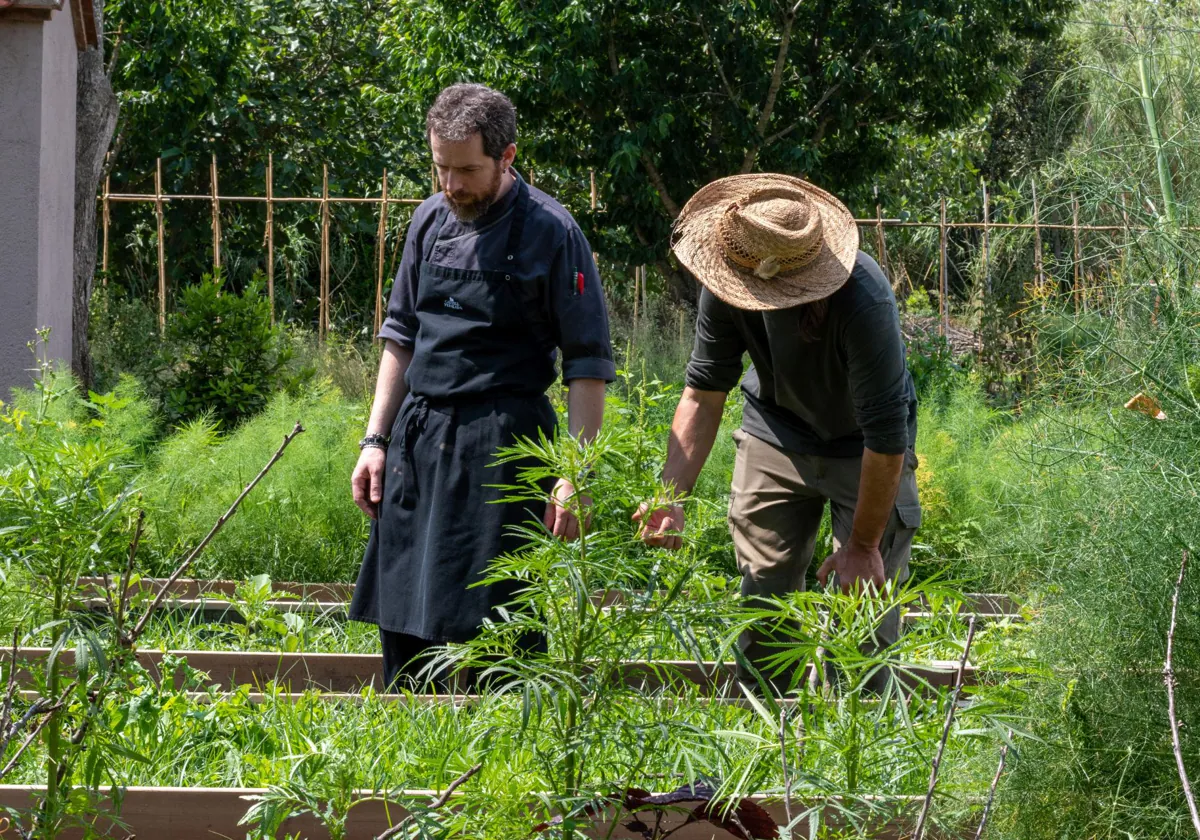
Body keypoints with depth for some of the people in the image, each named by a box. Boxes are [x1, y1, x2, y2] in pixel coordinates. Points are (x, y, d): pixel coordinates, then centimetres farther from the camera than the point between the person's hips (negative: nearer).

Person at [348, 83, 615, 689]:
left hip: (500, 445, -6)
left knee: (485, 626, -8)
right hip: (418, 436, 6)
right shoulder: (431, 220, 11)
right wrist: (375, 440, 14)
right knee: (402, 624, 8)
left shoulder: (548, 231, -6)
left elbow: (589, 364, -6)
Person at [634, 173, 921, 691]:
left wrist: (864, 544, -23)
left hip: (863, 448, -4)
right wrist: (672, 496, -22)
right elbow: (704, 392, -12)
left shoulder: (863, 302, -38)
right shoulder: (727, 285, -22)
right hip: (776, 435, 4)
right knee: (761, 601, 4)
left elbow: (886, 436, -31)